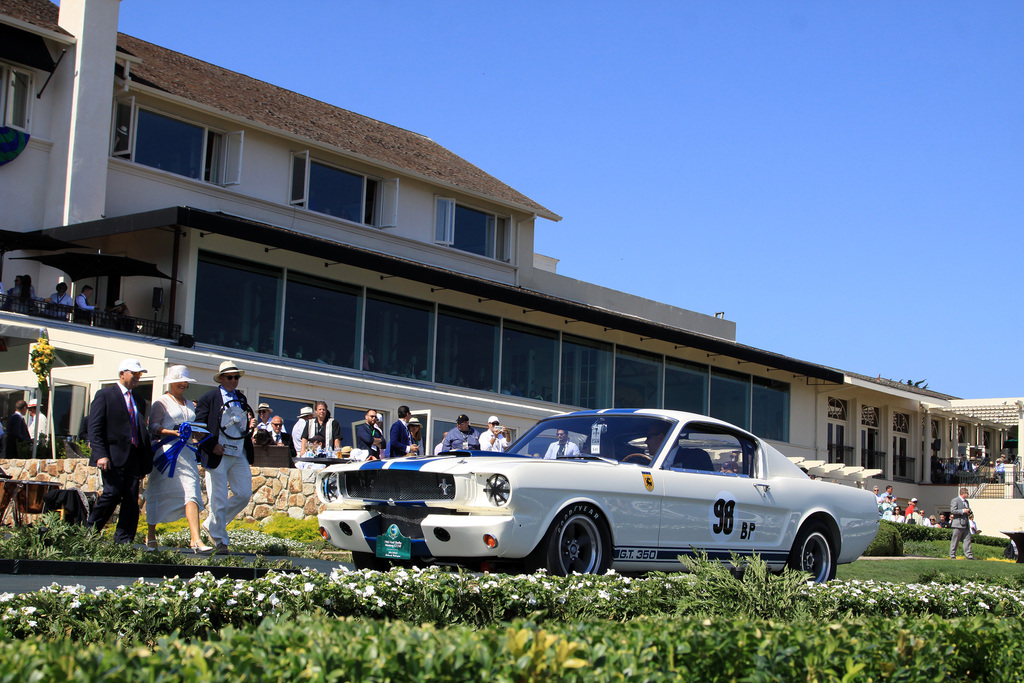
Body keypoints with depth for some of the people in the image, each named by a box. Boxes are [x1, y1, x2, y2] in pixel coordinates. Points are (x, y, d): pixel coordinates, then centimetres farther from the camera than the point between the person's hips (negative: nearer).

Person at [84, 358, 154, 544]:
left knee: (132, 499, -2)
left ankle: (123, 542, 1)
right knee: (112, 493, -16)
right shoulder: (105, 395, 2)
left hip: (133, 456, 6)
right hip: (113, 455, -6)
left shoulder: (136, 399, 22)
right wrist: (101, 455, -18)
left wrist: (145, 459, 13)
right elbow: (94, 428, -6)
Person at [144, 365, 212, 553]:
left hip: (186, 452, 5)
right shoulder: (161, 403, 2)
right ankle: (151, 535, 21)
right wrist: (172, 432, -21)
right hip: (167, 451, -5)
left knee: (192, 492, -10)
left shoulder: (189, 404, 21)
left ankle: (196, 540, -20)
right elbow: (153, 426, -7)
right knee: (158, 493, 4)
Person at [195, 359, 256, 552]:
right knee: (218, 500, -2)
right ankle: (220, 540, 10)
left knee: (244, 494, 0)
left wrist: (250, 426, 2)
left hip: (240, 455, 6)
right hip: (218, 455, -6)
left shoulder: (242, 398, 17)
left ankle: (211, 525, 18)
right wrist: (212, 446, -14)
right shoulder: (209, 398, -1)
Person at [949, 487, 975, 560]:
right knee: (955, 540, -3)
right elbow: (953, 511, -16)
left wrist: (969, 512, 5)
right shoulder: (955, 500, -5)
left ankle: (969, 555, 1)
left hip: (966, 525, 8)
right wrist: (963, 511, -18)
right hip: (958, 524, -8)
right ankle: (952, 555, 2)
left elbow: (969, 512, 30)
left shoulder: (966, 501, 21)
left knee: (967, 540, 1)